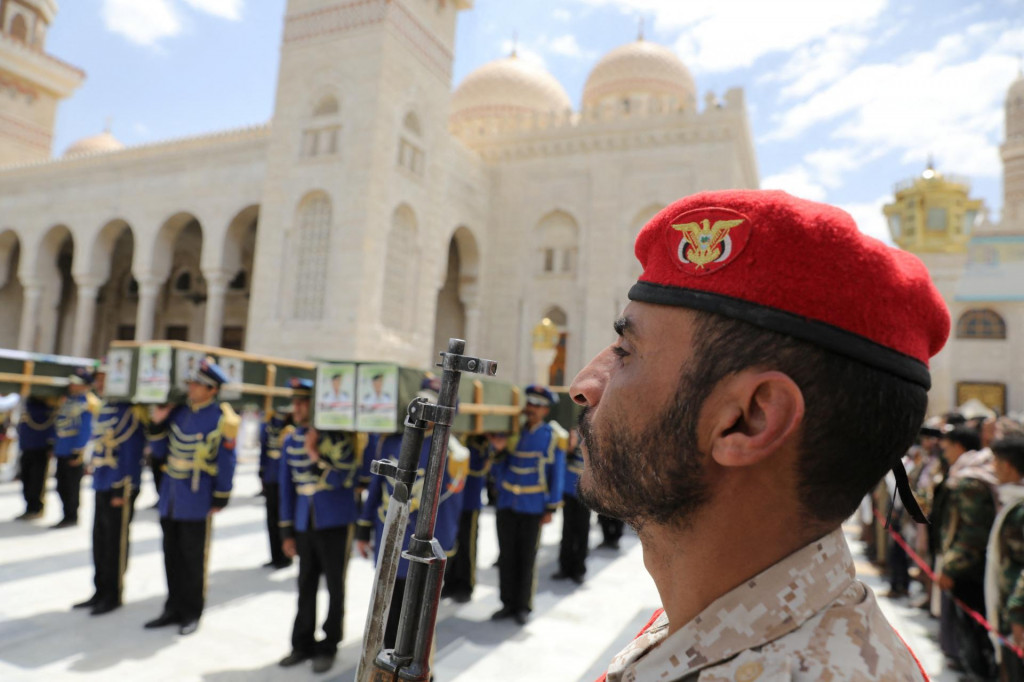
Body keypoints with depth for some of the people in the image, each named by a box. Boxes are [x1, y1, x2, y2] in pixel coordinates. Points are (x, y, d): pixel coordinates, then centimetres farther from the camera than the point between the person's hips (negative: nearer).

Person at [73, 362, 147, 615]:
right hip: (101, 485, 8)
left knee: (116, 543, 3)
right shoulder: (105, 408, 11)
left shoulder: (130, 411, -15)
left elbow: (131, 453, -17)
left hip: (119, 488, -8)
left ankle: (113, 595, 16)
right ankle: (100, 592, 28)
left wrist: (122, 490, -17)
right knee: (100, 540, 15)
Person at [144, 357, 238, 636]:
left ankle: (191, 613, 19)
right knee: (172, 555, 14)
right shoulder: (178, 411, 7)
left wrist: (220, 498, -10)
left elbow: (226, 461, -9)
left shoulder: (222, 418, -10)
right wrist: (158, 423, -2)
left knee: (193, 558, 5)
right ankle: (173, 609, 28)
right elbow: (160, 452, 12)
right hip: (170, 497, 6)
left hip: (197, 501, -6)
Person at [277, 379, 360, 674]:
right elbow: (287, 487, 8)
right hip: (304, 524, 4)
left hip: (335, 523, -4)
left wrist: (314, 453, -24)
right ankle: (303, 643, 28)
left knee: (334, 586, 6)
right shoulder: (290, 440, 3)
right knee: (306, 586, 13)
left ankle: (329, 647, 20)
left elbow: (339, 480, -19)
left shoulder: (339, 436, -11)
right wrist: (287, 532, 8)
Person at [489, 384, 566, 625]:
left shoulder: (553, 436, -2)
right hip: (507, 504, 3)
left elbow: (557, 474, -1)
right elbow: (500, 470, 11)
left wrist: (551, 508, -5)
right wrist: (499, 450, -9)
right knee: (506, 555, 9)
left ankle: (523, 606, 21)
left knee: (527, 557, 6)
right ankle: (508, 603, 23)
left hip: (533, 508, -3)